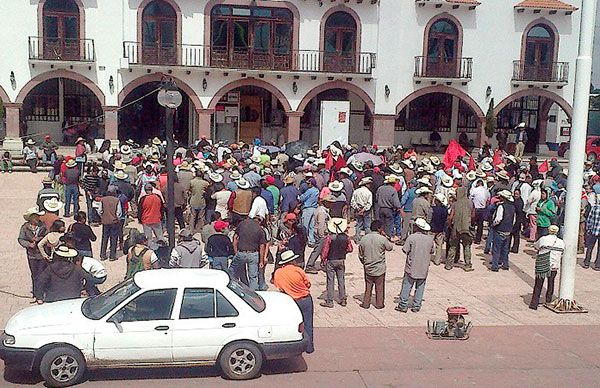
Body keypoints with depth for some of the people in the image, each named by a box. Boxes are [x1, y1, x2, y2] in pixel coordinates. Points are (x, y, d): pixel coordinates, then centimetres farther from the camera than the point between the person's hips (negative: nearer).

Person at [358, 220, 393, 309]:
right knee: (379, 287, 12)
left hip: (368, 268, 3)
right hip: (380, 268, -3)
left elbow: (360, 255, 3)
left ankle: (366, 303, 20)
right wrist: (385, 236, 5)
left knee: (368, 287, 15)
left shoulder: (364, 238, -4)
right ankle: (379, 304, 20)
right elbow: (390, 247, 2)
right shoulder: (382, 239, -16)